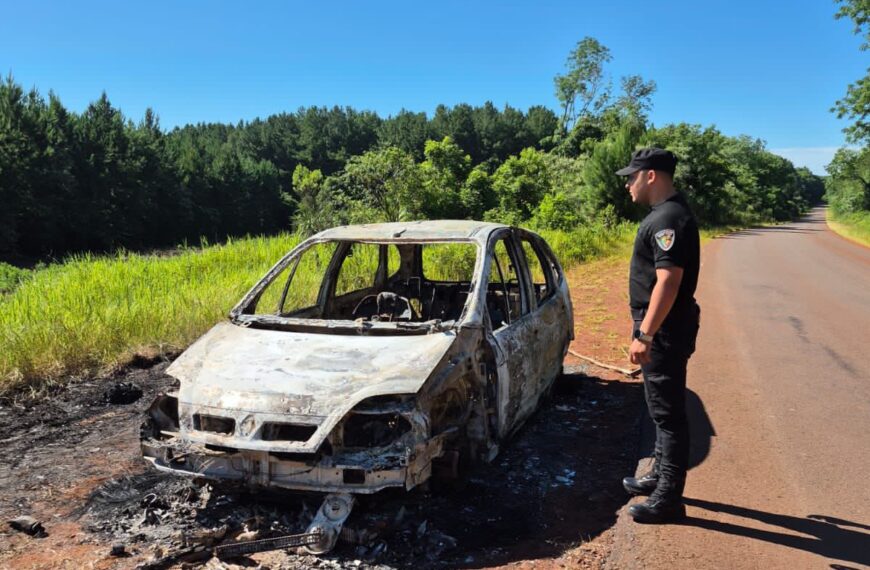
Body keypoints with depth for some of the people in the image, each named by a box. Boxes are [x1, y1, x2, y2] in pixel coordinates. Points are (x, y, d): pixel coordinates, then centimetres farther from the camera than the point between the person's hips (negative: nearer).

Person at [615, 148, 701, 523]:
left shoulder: (669, 218, -20)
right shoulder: (665, 214, 13)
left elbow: (668, 282, -27)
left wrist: (644, 335, -27)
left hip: (664, 330, -11)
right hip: (661, 328, 11)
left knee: (668, 412, -3)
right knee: (662, 408, 19)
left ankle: (668, 500, 6)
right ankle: (661, 476, 34)